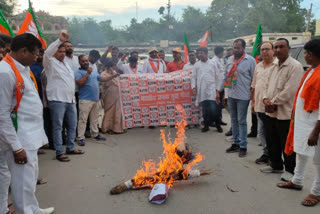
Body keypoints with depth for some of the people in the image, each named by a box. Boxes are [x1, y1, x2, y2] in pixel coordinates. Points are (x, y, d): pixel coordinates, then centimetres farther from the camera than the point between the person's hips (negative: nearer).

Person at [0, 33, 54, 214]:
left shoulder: (23, 68, 10)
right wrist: (16, 147, -19)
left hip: (30, 133, 10)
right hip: (19, 138, -10)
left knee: (30, 177, 22)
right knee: (24, 182, 1)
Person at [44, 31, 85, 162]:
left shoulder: (66, 64, 22)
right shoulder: (50, 62, -1)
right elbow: (47, 53, -23)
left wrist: (73, 96, 21)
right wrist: (60, 40, -29)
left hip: (70, 100, 8)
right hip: (57, 100, -8)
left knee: (72, 125, 13)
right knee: (58, 127, -3)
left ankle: (70, 148, 25)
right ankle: (59, 152, 3)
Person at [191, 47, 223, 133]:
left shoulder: (212, 64, 4)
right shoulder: (196, 65, 8)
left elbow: (218, 78, 5)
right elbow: (193, 77, 8)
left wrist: (217, 91, 0)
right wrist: (193, 87, -6)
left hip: (211, 91, -2)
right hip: (201, 91, 2)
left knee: (213, 110, -8)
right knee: (204, 110, 5)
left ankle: (218, 125, 12)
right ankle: (206, 125, 22)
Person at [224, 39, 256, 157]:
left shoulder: (250, 60, -9)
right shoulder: (230, 59, 9)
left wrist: (253, 95, -8)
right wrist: (226, 94, 12)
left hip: (243, 96, -6)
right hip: (231, 95, 6)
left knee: (242, 121, 0)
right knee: (234, 120, 14)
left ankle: (243, 146, 11)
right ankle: (236, 143, 26)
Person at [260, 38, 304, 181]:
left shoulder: (295, 66, -14)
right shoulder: (274, 66, 13)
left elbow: (289, 90, -21)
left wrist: (273, 102, -15)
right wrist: (266, 99, -3)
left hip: (285, 113, -8)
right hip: (270, 112, 8)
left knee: (286, 144, 4)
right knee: (271, 142, 19)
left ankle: (289, 170, 21)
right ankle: (276, 165, 36)